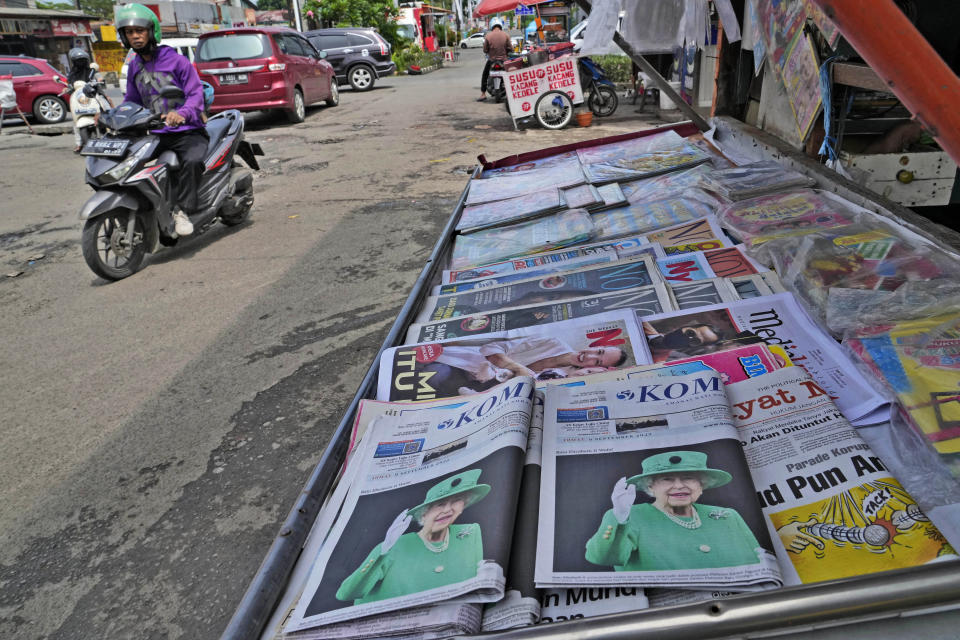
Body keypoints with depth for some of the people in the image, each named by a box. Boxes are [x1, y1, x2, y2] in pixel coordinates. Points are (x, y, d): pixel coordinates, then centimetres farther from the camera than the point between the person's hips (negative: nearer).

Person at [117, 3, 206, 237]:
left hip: (188, 131, -6)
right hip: (156, 135, 6)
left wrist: (182, 113, -32)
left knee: (191, 160, -38)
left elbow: (196, 93, -11)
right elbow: (131, 100, 24)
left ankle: (183, 211, -28)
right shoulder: (134, 67, 16)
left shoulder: (176, 60, -4)